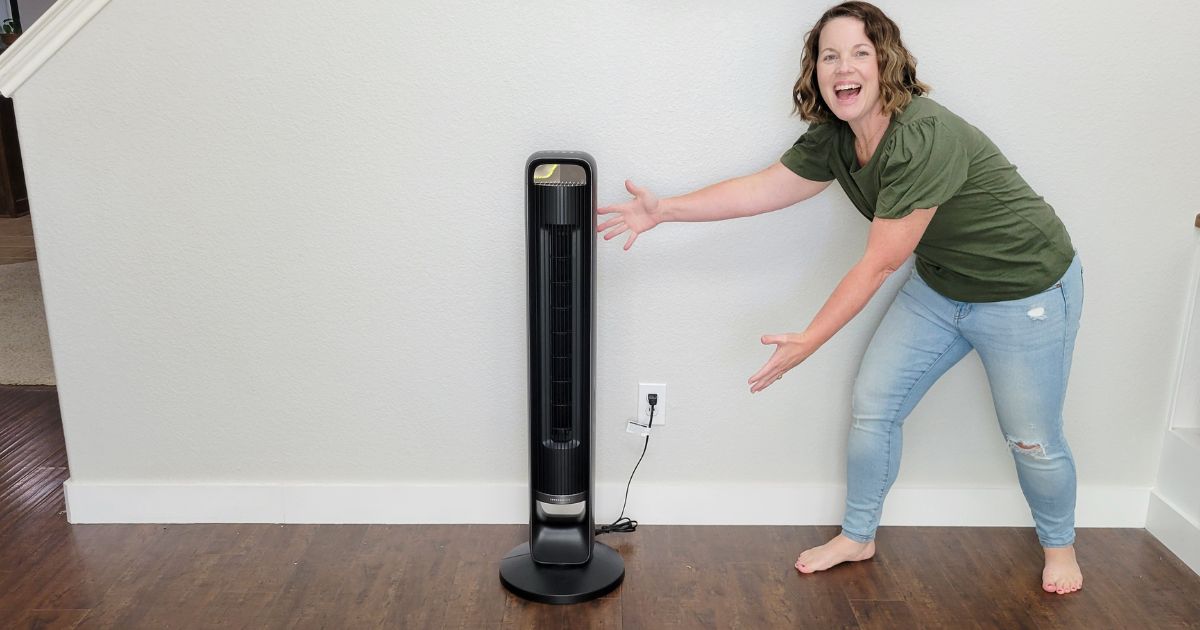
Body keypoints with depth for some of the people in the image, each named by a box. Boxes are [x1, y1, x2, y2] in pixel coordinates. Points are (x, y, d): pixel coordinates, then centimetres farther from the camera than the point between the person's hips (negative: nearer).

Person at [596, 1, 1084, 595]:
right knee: (872, 405, 5)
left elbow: (878, 264, -30)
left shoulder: (923, 138, -32)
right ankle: (857, 536, 25)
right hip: (939, 285, 7)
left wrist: (808, 341, -26)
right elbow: (760, 189, -6)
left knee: (1032, 438, 7)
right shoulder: (833, 138, -8)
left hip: (1024, 290, -7)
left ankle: (1059, 544, 38)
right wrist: (663, 209, -12)